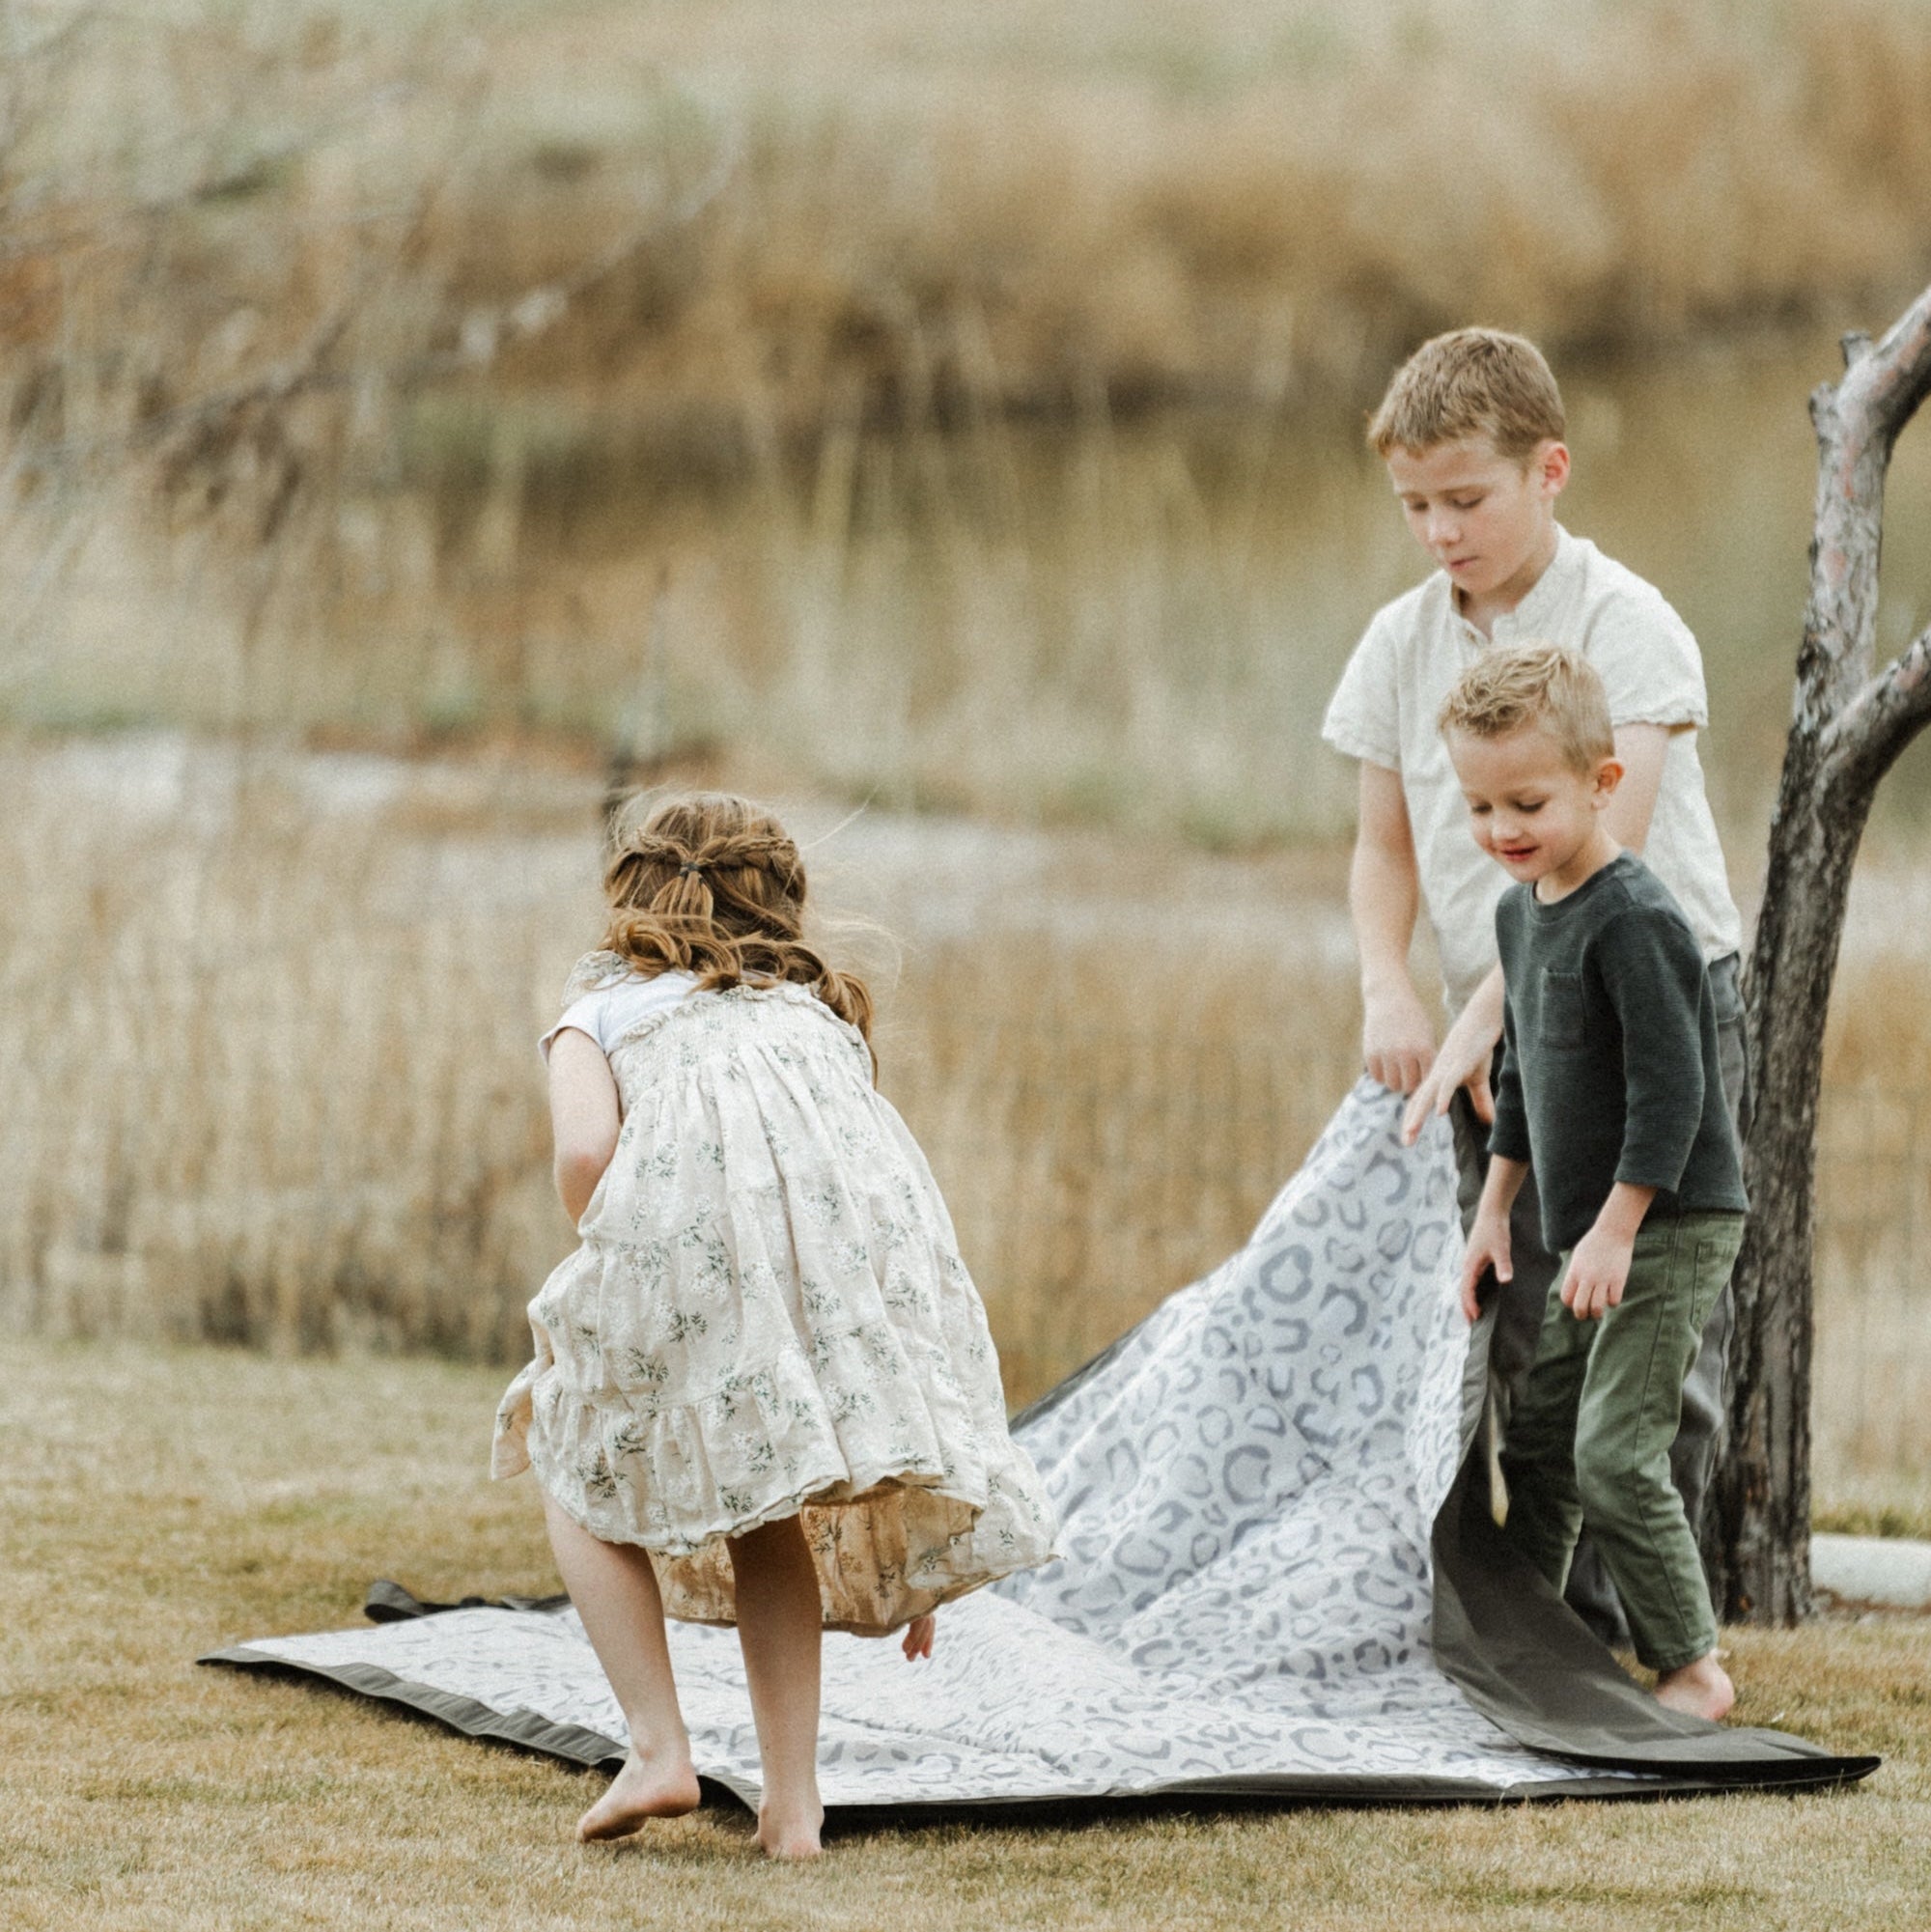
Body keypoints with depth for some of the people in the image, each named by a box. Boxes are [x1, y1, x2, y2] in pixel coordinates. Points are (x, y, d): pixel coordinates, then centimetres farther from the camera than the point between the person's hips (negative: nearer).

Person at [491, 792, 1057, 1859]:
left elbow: (584, 1152, 3)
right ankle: (792, 1800, 16)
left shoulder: (605, 996, 27)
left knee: (580, 1469, 23)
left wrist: (622, 1279, 24)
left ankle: (658, 1747, 11)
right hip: (868, 1231, 3)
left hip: (690, 1217, -3)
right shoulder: (820, 1004, 37)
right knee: (763, 1504, 25)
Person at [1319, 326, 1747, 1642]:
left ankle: (1654, 1625, -5)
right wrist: (1389, 988, -7)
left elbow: (1604, 854, -20)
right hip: (1501, 1039, 5)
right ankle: (1570, 1628, 8)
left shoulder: (1626, 625, -12)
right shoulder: (1405, 643, 6)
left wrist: (1484, 1014, -26)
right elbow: (1388, 844, 12)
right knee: (1527, 1344, 3)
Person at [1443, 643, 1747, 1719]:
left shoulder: (1634, 921, -19)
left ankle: (1693, 1669, -6)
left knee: (1615, 1453, -14)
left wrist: (1617, 1228, -22)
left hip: (1674, 1226, -9)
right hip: (1596, 1232, 9)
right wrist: (1495, 1208, 21)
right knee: (1539, 1446, 13)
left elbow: (1671, 1088, -22)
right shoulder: (1522, 912, 11)